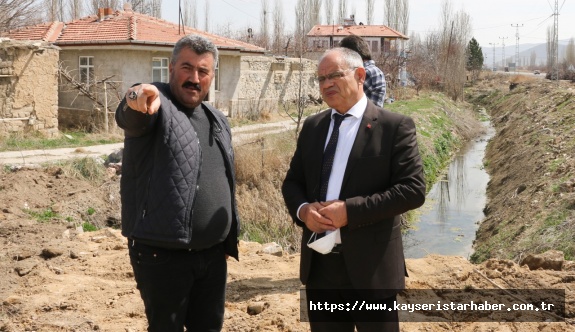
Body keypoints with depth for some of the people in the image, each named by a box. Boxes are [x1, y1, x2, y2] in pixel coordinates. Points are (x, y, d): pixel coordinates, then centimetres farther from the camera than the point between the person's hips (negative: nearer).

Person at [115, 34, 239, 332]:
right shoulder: (156, 105, -9)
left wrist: (230, 237, 19)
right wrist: (137, 101, -57)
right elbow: (130, 118, -34)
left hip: (213, 254, 6)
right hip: (162, 255, -6)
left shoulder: (217, 121, 12)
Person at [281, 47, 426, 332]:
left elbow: (413, 189, -14)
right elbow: (292, 182, 15)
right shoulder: (312, 126, 10)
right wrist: (302, 209, -9)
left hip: (369, 264, -5)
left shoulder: (395, 126, -7)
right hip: (319, 263, 5)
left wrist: (350, 210, -21)